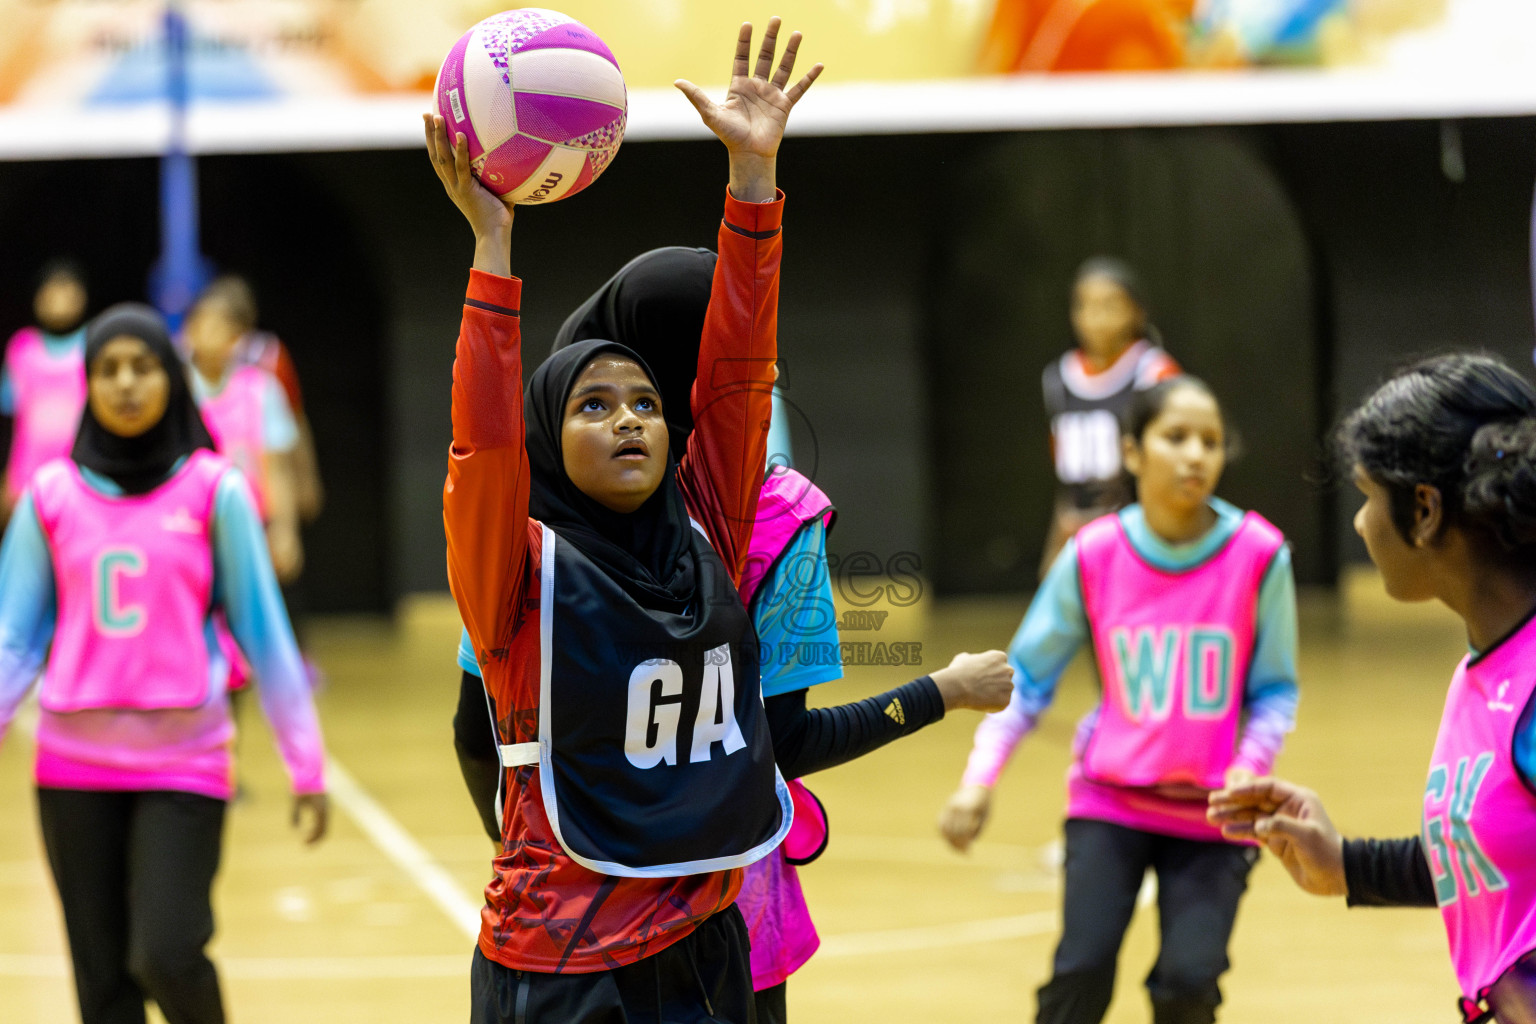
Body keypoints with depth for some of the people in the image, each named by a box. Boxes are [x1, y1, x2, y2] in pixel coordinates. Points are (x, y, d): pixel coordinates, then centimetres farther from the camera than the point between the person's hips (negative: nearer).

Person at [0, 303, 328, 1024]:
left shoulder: (214, 491, -1)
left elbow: (263, 631, 1)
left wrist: (306, 765, 0)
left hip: (185, 763, -2)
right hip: (74, 768, 2)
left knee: (167, 954, -16)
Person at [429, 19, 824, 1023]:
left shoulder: (705, 539, 5)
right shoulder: (524, 568, -5)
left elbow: (736, 373, -1)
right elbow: (483, 443, -22)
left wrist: (754, 169, -7)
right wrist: (492, 245, -27)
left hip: (703, 943, 4)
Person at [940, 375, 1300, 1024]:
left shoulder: (1259, 556, -11)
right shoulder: (1093, 556, -8)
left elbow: (1275, 692, -2)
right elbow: (1026, 676, 1)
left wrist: (1250, 770, -19)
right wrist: (979, 779, -10)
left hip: (1212, 815, -1)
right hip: (1109, 799, 1)